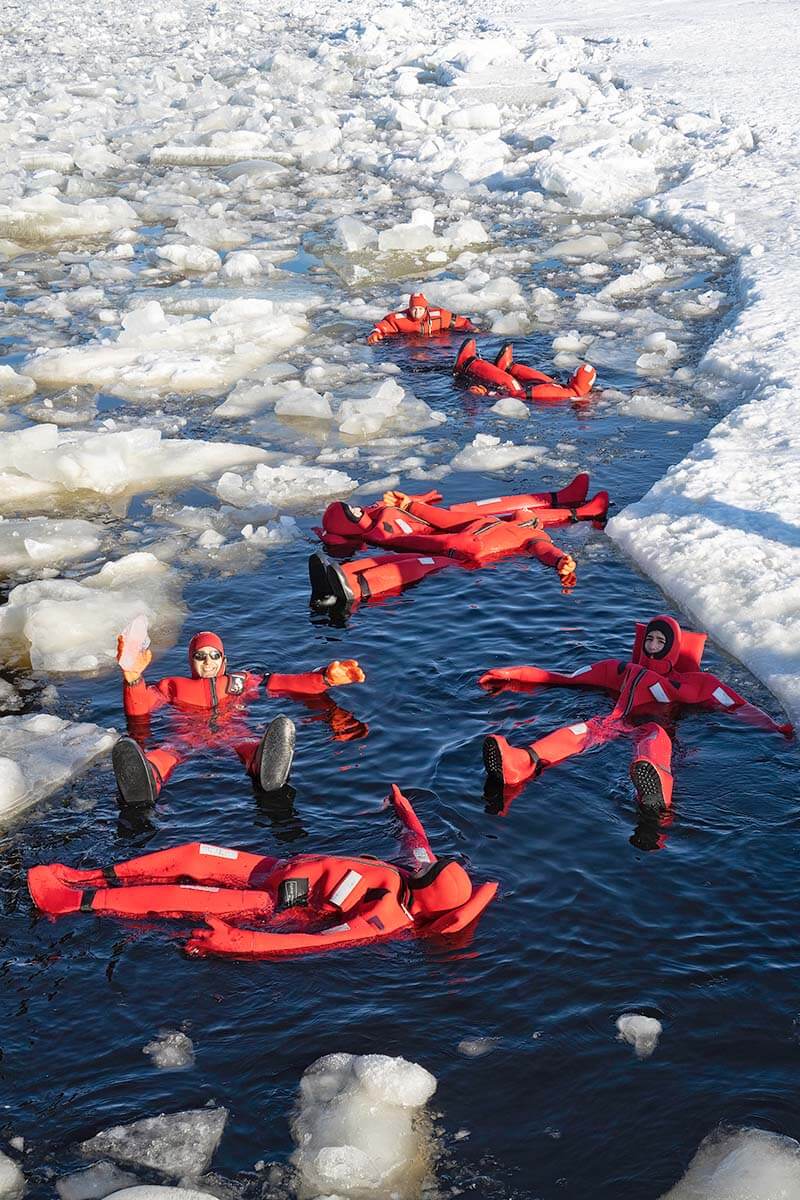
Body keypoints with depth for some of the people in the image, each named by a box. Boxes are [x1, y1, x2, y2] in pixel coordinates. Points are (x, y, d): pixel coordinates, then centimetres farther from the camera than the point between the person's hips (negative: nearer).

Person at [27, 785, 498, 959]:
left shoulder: (390, 921, -27)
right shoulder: (414, 873, -7)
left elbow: (316, 941, -34)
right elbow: (417, 836, 18)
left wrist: (238, 943, -39)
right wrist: (402, 803, 39)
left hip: (276, 906, -7)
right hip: (284, 868, 7)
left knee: (179, 897, -12)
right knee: (191, 855, 6)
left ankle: (80, 900, -3)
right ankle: (98, 877, 16)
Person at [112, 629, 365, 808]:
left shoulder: (243, 681, 35)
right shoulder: (173, 686, 32)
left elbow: (289, 684, 24)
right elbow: (138, 709, 14)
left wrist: (327, 678, 8)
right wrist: (133, 677, -7)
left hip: (234, 731, 0)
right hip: (189, 735, 0)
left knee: (251, 747, -41)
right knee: (168, 752, -41)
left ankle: (266, 767, -80)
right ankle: (148, 778, -78)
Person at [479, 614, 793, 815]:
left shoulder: (691, 681, 28)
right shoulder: (623, 669, 34)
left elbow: (735, 705, 17)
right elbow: (567, 677, 32)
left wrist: (772, 727, 1)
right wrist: (515, 675, 27)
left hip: (653, 729, -2)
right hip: (616, 724, 2)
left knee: (653, 735, -40)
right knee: (585, 730, -33)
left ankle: (656, 785, -79)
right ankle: (520, 764, -64)